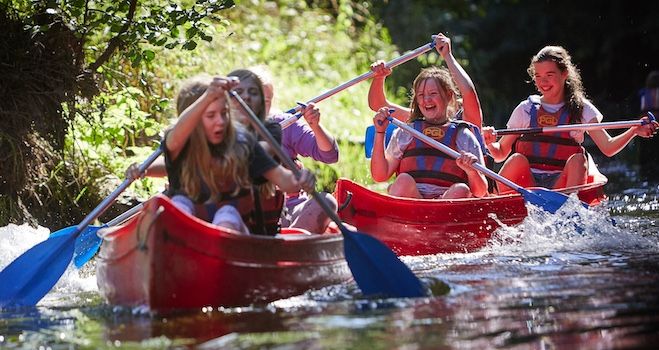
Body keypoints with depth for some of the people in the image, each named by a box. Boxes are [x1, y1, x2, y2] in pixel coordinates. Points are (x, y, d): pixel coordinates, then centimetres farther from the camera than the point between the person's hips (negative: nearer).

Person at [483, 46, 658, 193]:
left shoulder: (581, 109, 8)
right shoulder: (526, 109, 12)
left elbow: (608, 148, -5)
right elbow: (500, 154, 12)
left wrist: (634, 131, -22)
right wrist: (490, 144, -10)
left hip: (560, 183, 0)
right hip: (525, 183, 0)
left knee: (578, 159, -28)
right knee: (517, 159, -29)